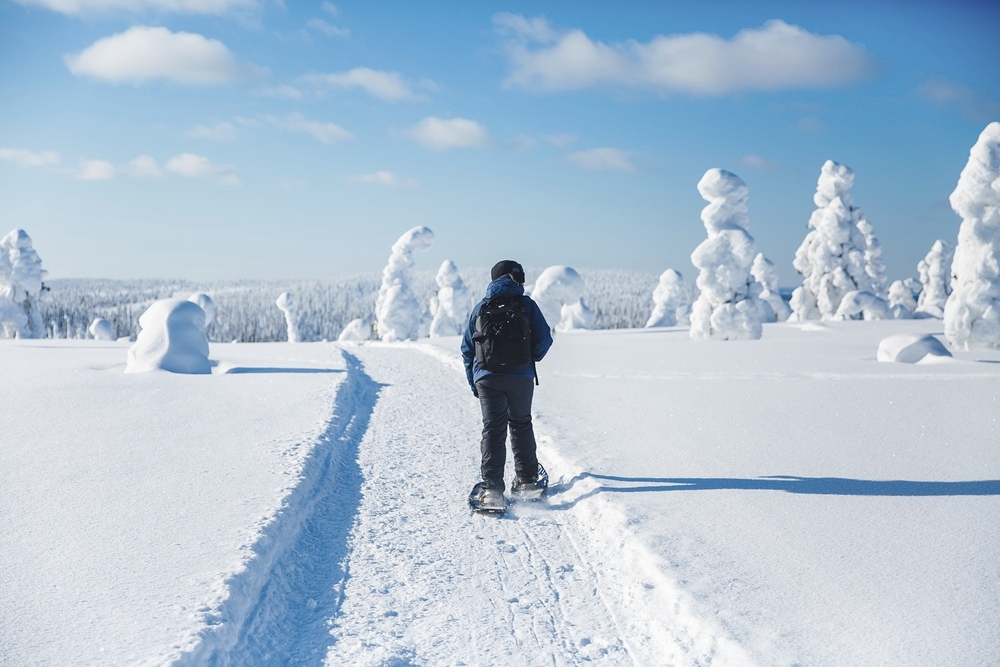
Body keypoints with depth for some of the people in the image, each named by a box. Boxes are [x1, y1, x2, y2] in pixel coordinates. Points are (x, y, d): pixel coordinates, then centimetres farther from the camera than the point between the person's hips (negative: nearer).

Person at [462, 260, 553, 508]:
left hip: (486, 378, 0)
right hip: (521, 376, 0)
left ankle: (492, 486, -12)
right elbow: (544, 339, -1)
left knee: (493, 429, -1)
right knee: (521, 424, 17)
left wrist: (473, 382, 16)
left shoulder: (480, 308, 8)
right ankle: (526, 478, 23)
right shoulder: (527, 305, 2)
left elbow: (467, 348, 9)